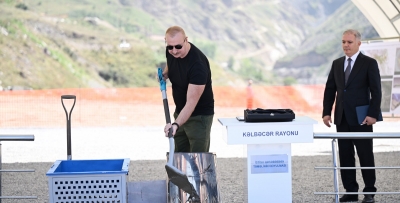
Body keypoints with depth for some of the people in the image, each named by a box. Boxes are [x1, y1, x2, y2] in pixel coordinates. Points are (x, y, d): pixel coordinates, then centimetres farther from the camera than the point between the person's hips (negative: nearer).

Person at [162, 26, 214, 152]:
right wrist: (165, 73, 2)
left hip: (199, 116, -8)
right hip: (180, 112, 8)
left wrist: (176, 124, -45)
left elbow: (191, 102, -34)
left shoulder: (198, 64, -29)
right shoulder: (170, 52, -6)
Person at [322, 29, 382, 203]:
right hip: (342, 118, 5)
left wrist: (373, 114, -15)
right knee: (345, 157, 6)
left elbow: (376, 91, -7)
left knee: (366, 156, 1)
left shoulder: (369, 63, -3)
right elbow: (330, 90, 13)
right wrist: (326, 112, 4)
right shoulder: (337, 64, 11)